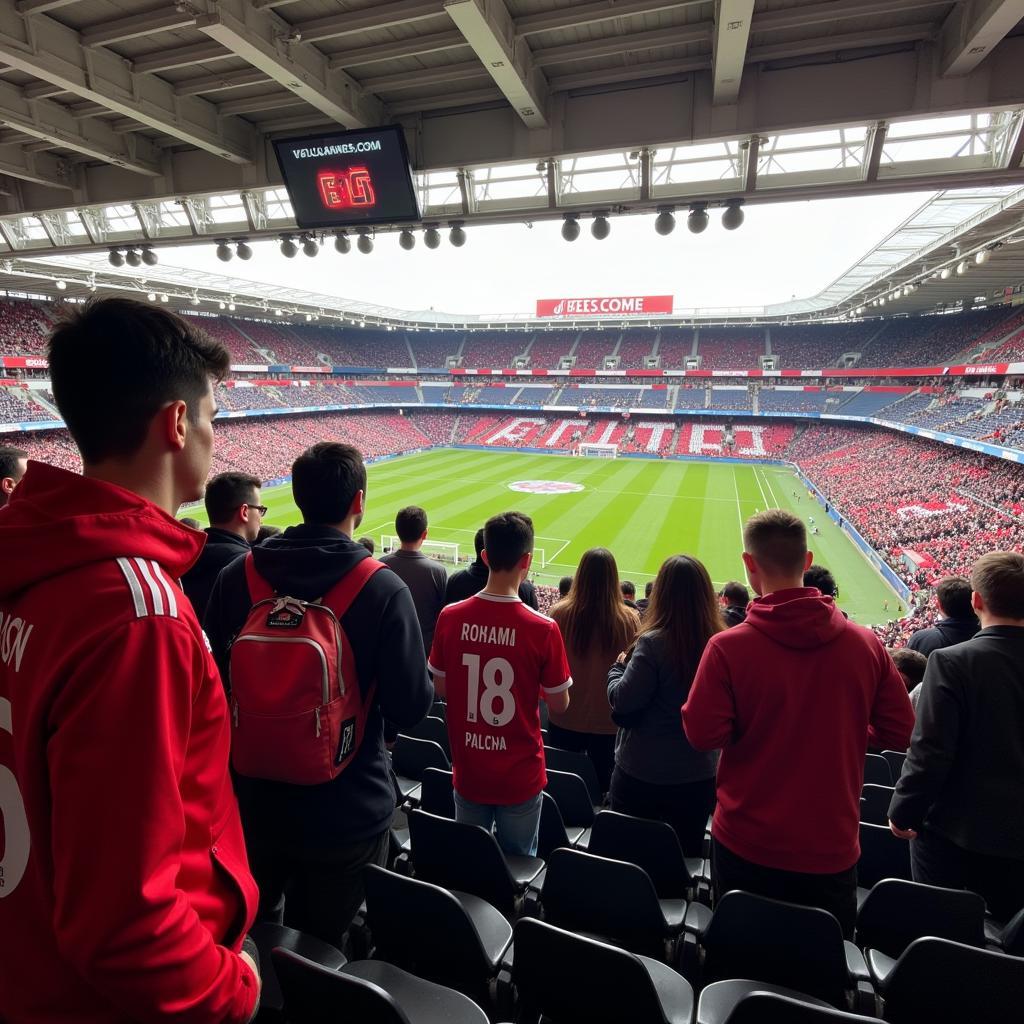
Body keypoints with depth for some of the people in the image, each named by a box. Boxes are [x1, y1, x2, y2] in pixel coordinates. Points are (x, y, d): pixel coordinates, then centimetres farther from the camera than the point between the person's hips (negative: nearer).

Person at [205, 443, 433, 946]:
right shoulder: (384, 590, -21)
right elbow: (411, 707, -18)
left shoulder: (236, 576, -10)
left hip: (255, 798, 3)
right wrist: (422, 677, 3)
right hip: (348, 810, -3)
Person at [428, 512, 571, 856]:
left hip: (467, 773, 3)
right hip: (520, 777, -2)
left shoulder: (450, 617, -12)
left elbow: (440, 689, 0)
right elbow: (559, 705, -9)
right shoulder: (543, 629, -21)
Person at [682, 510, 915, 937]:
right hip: (832, 847, 3)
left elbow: (702, 734, -16)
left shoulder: (728, 647, -20)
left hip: (747, 844, -2)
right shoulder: (865, 643, -9)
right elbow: (899, 733, -2)